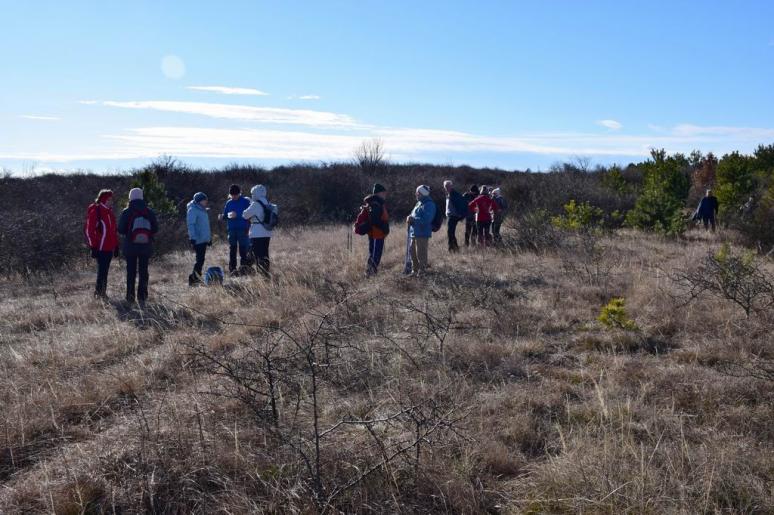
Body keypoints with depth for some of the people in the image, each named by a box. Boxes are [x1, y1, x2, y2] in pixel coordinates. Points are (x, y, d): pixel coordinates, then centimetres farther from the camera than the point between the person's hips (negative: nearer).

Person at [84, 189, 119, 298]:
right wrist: (93, 247, -13)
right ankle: (99, 291, -1)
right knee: (102, 270, -8)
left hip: (109, 247, 7)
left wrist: (116, 245, 19)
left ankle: (102, 292, 16)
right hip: (100, 248, -7)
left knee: (105, 270, 10)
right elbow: (89, 230, -10)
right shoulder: (95, 212, -9)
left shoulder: (110, 212, 15)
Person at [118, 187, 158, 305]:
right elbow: (155, 229, 2)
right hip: (146, 247, 1)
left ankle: (130, 298, 9)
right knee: (143, 271, 7)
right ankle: (142, 297, 4)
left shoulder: (126, 212, -7)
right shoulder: (149, 212, -1)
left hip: (130, 247, -1)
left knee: (131, 272, 7)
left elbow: (121, 230, -6)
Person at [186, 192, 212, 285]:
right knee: (200, 260, -13)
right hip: (198, 240, -9)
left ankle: (195, 278, 14)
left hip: (204, 239, 9)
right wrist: (192, 238, -21)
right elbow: (190, 225, -15)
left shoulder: (202, 210, 18)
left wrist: (209, 237, 25)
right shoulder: (193, 210, -9)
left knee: (201, 260, 9)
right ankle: (194, 278, -10)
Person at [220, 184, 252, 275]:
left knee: (243, 248, -3)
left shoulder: (245, 201, -1)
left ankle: (243, 265, 5)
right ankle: (232, 268, 8)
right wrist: (222, 216, -7)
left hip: (243, 229, -3)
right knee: (232, 248, 5)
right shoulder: (229, 203, 11)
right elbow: (225, 215, 15)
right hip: (232, 229, 4)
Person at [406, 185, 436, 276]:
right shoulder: (419, 203, 17)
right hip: (414, 233, 10)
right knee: (413, 253, 15)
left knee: (421, 254, -7)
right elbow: (413, 215, 27)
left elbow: (426, 219, -21)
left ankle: (422, 272, 1)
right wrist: (410, 218, 3)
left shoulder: (429, 205, -11)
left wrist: (413, 220, -17)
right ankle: (414, 271, 27)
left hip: (422, 234, -9)